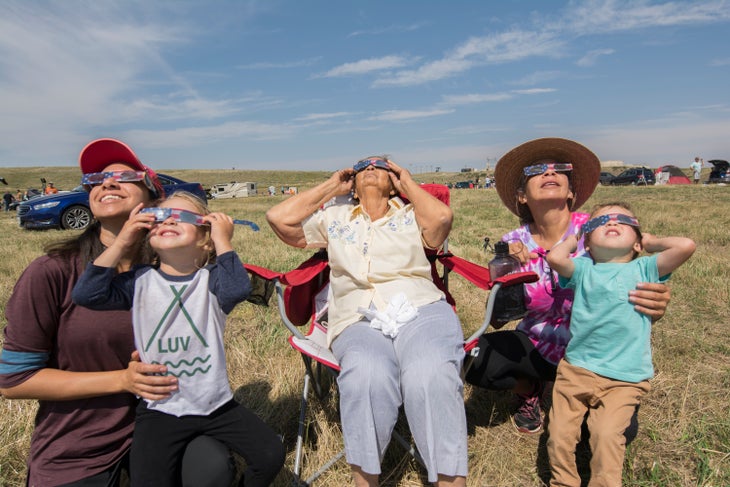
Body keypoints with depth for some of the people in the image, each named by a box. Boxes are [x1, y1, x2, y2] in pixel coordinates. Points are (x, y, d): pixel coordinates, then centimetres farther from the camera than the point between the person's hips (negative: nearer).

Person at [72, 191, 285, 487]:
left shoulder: (211, 279, -7)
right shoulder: (140, 281, -1)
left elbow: (238, 290, -29)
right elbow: (86, 294, -14)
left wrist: (223, 241, -21)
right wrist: (121, 243, -11)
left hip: (216, 404, 0)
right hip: (159, 409, 1)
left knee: (271, 454, -4)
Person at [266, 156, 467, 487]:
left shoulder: (411, 215, 25)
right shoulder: (334, 219, 28)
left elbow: (442, 216, 1)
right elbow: (278, 218, 14)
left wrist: (407, 182, 18)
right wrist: (331, 187, 23)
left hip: (421, 310, 0)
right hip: (358, 321, 0)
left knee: (432, 375, -34)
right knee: (367, 375, -35)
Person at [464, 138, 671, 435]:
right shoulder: (514, 244, -10)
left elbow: (632, 294, -11)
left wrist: (655, 305, -36)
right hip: (538, 349, 1)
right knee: (472, 359, -23)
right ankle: (529, 391, 12)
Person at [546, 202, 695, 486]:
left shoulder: (643, 269, 6)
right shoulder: (583, 269, 7)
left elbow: (686, 246, -9)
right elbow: (555, 258, -13)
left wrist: (651, 242, 9)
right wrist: (572, 239, 6)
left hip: (624, 380, -1)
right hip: (576, 370, 1)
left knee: (607, 435, -17)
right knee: (560, 434, -2)